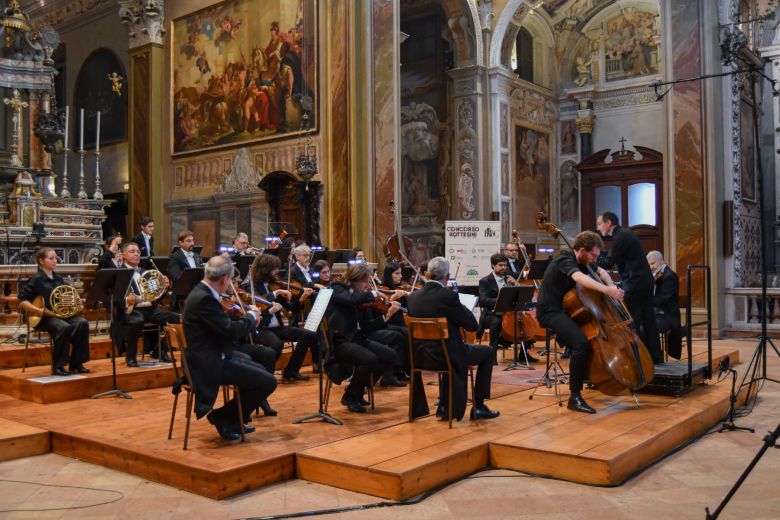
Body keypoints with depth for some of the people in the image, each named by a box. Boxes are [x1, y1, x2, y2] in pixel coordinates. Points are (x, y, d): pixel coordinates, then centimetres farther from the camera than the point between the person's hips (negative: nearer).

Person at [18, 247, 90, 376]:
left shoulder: (59, 279, 15)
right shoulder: (36, 280, -4)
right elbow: (22, 301, -7)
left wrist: (77, 302, -1)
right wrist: (39, 310, -20)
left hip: (62, 314, 6)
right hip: (45, 317, -6)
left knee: (82, 323, -22)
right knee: (64, 327, -35)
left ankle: (76, 363, -14)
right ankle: (57, 366, -21)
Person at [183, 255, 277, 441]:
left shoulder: (202, 292, 8)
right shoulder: (204, 299, -24)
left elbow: (224, 322, 17)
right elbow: (231, 331, -25)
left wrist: (247, 315, 5)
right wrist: (251, 317, -8)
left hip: (213, 357, 11)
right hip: (209, 364, -11)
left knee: (259, 371, 24)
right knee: (268, 382, -11)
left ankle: (234, 421, 28)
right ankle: (223, 417, 4)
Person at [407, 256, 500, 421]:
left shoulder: (413, 296, -2)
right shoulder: (449, 296, -20)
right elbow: (472, 325, -13)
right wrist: (461, 307, 3)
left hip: (421, 357, 6)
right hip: (446, 356, -6)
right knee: (487, 352, 18)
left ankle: (445, 405, 35)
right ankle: (478, 406, 18)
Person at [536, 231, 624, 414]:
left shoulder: (582, 261, 9)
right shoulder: (564, 260, -19)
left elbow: (601, 272, 22)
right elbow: (579, 277, -39)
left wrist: (611, 285, 0)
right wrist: (606, 290, -50)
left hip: (567, 309, 10)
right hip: (550, 312, -10)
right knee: (581, 342, -32)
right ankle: (574, 397, -26)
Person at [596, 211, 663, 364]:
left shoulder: (620, 237, -13)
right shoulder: (626, 233, 17)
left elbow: (608, 263, -20)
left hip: (635, 284, -10)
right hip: (646, 282, 10)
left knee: (631, 322, -5)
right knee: (648, 320, 12)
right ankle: (655, 356, 18)